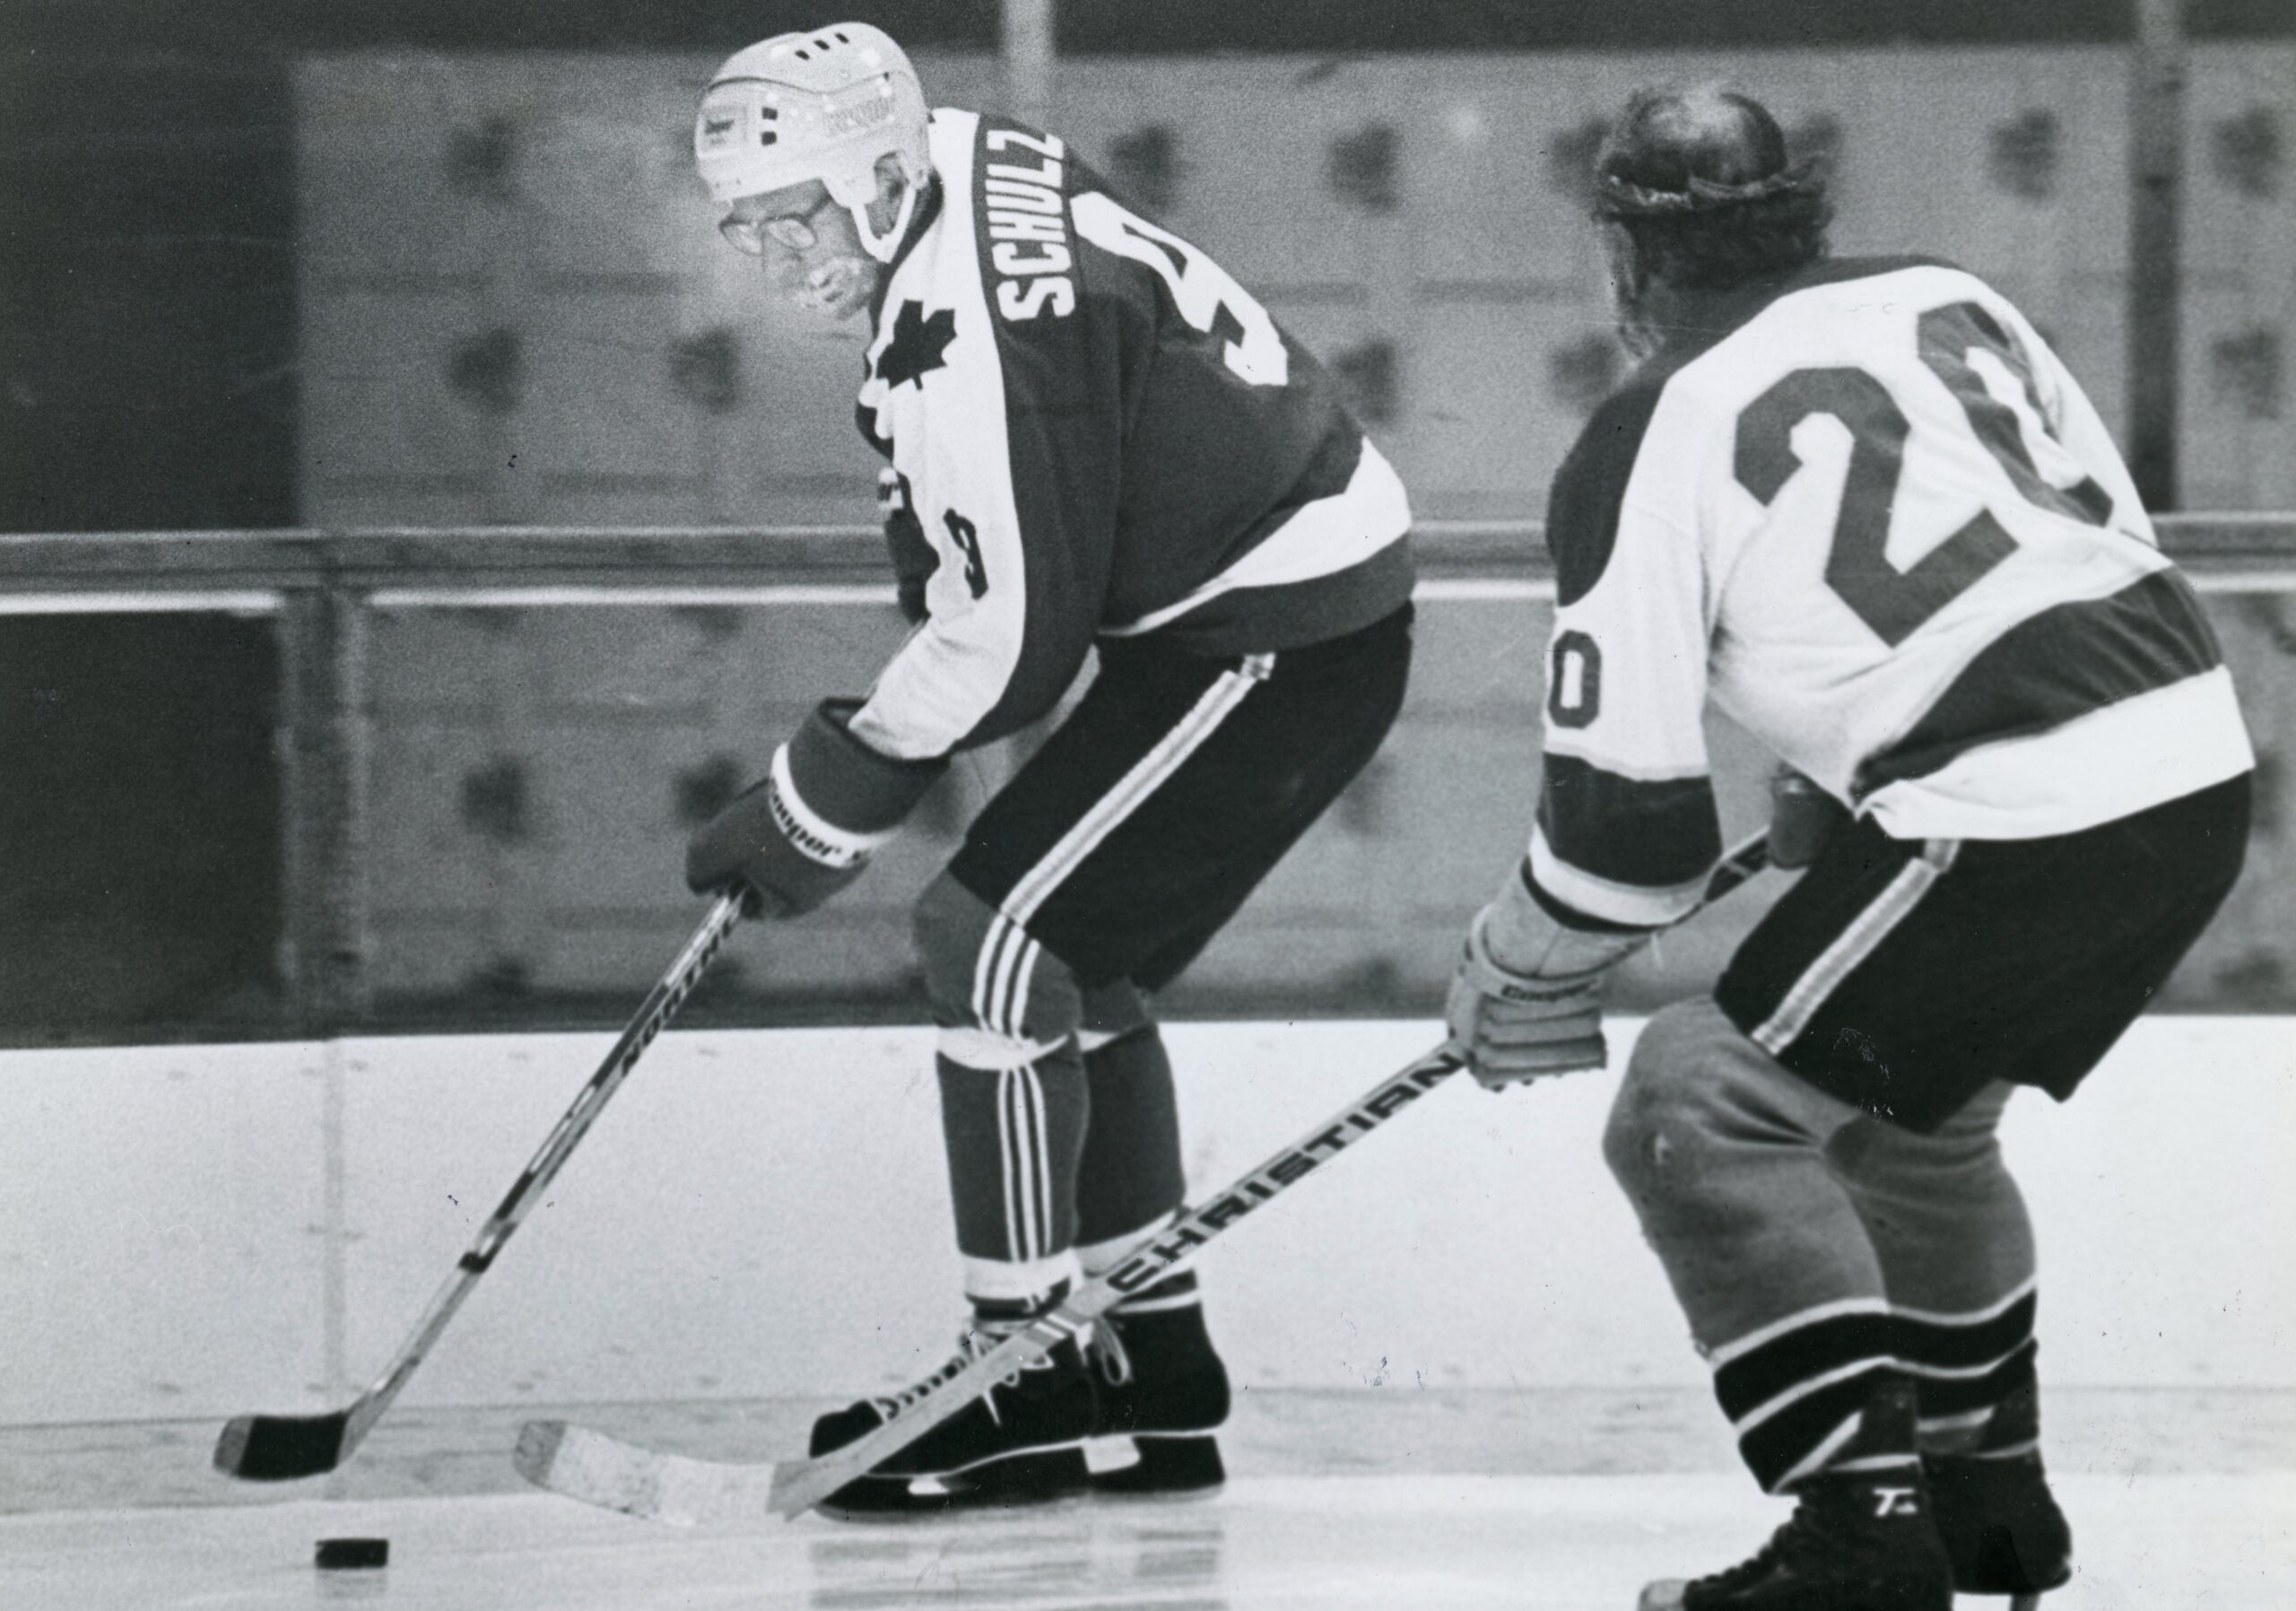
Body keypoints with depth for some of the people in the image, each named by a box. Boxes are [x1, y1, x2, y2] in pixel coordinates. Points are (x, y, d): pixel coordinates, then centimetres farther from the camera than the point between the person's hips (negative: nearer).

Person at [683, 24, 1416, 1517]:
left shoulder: (973, 329, -26)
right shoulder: (966, 169, 4)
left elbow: (1012, 639, -23)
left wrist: (823, 800, -14)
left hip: (1281, 637, -10)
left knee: (998, 935, -11)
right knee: (1080, 969, 15)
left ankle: (1028, 1389, -8)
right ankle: (1152, 1365, 20)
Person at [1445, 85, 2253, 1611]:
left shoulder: (1649, 443, -2)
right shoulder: (1948, 299, 16)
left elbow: (1629, 808, -2)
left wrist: (1524, 974, 17)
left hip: (2018, 835, -8)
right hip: (2198, 758, 8)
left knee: (1699, 1115, 1)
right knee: (1915, 1115, 29)